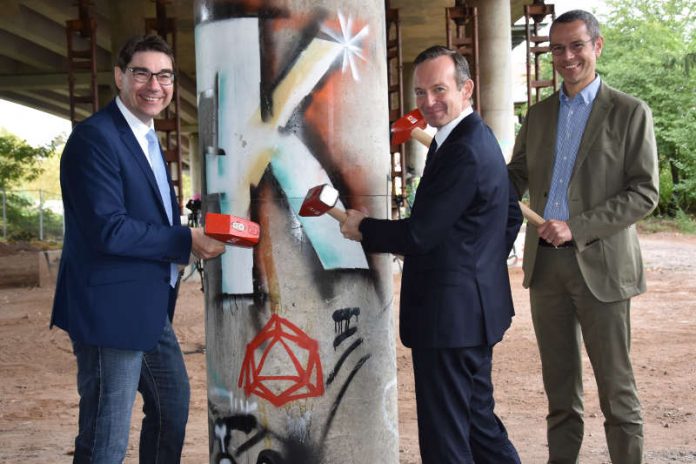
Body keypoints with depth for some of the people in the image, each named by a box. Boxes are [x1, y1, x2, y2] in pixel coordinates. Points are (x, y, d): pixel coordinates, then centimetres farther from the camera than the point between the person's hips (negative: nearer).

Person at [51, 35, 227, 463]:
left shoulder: (147, 139, 15)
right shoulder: (95, 137, -16)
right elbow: (108, 229, -23)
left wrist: (196, 230, 3)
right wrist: (187, 241, -18)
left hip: (150, 308, 10)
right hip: (110, 310, -10)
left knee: (173, 407, 24)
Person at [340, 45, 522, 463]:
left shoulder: (464, 150, -20)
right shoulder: (480, 139, 13)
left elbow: (419, 234, -22)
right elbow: (512, 214, 21)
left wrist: (362, 227, -7)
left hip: (449, 314, -11)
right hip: (474, 307, 11)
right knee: (478, 417, 21)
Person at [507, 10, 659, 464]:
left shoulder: (629, 112, -3)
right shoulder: (540, 114, 11)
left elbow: (644, 192, -9)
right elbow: (516, 177, 13)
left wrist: (578, 227, -19)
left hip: (600, 264, -4)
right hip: (546, 261, 5)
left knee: (615, 384, 3)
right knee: (560, 380, 14)